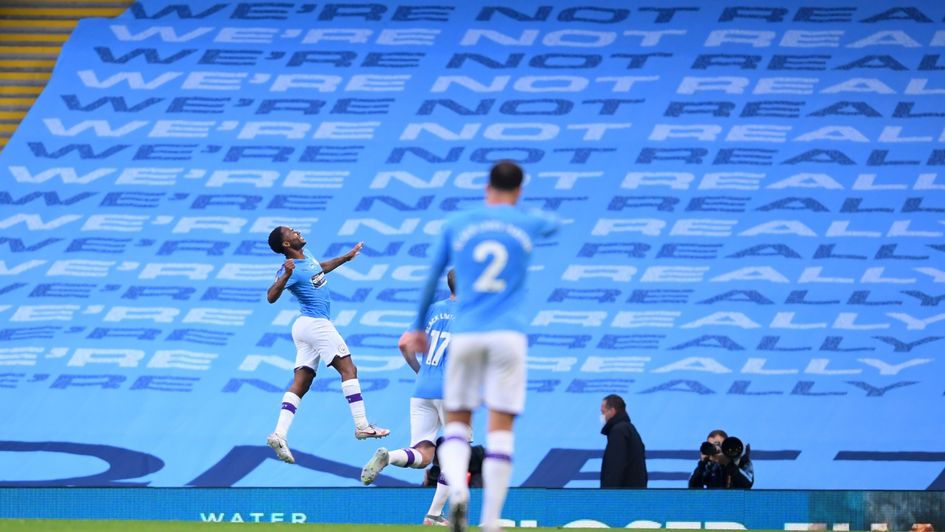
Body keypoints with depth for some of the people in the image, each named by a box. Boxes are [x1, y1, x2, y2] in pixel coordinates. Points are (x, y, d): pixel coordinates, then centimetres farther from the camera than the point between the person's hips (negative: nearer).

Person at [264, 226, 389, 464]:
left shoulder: (307, 256, 11)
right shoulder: (290, 268, -16)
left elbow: (321, 268, 34)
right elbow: (271, 297, -30)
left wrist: (346, 257, 40)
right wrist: (285, 276, -45)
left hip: (304, 327, 9)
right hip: (316, 323, -9)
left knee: (300, 384, 1)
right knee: (348, 369, -5)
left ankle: (279, 434, -8)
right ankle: (361, 425, -7)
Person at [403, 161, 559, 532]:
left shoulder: (456, 225, 7)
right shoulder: (527, 225, 8)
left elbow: (431, 281, 11)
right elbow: (555, 224, 32)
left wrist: (419, 327, 24)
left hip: (465, 334, 1)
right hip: (508, 335, -1)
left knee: (457, 422, 9)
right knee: (500, 428, 0)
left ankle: (457, 489, -20)